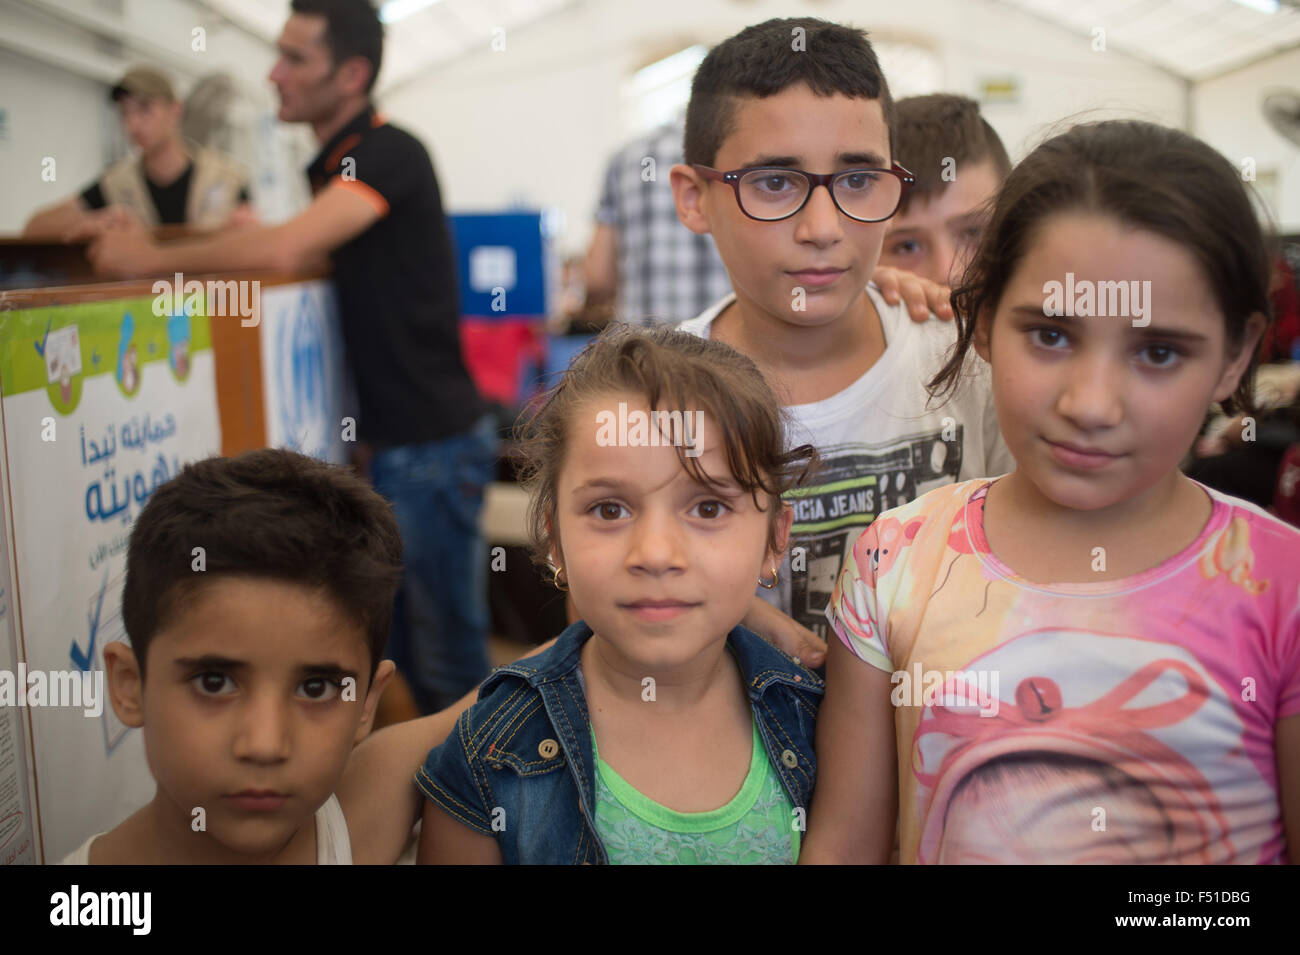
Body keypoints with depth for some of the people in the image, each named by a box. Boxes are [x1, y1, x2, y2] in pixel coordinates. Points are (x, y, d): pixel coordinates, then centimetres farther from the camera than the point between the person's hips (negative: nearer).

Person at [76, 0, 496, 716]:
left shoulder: (390, 154, -17)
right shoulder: (333, 166, 13)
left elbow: (284, 251, -29)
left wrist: (149, 260, -16)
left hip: (435, 442, -9)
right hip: (393, 441, 9)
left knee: (446, 645, 1)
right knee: (399, 636, 18)